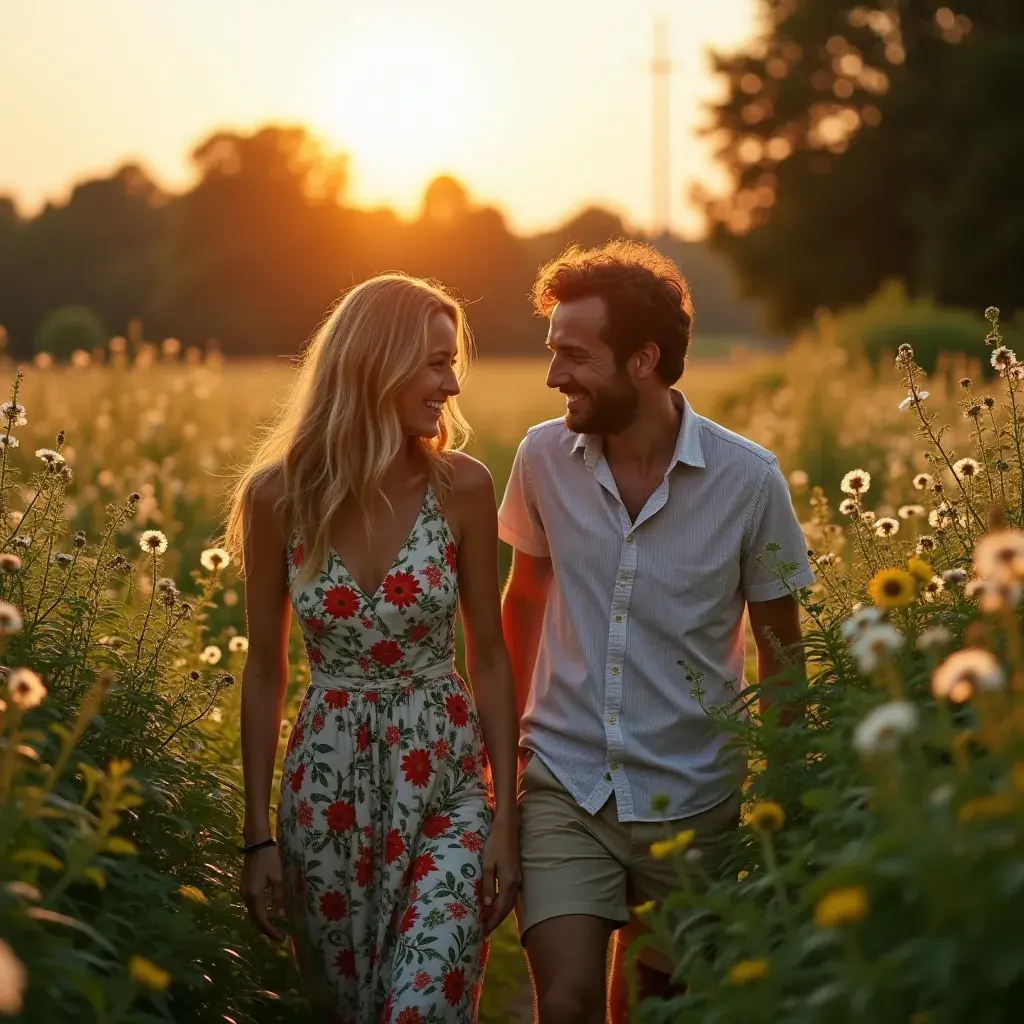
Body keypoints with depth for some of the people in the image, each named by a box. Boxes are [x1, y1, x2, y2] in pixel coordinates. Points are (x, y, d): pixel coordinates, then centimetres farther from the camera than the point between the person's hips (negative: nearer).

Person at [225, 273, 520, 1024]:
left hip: (445, 782, -1)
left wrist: (506, 813, -4)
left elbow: (489, 656, 0)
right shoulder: (279, 493, -7)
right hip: (328, 786, 1)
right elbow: (266, 667, 1)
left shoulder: (461, 487, -7)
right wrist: (258, 832, 1)